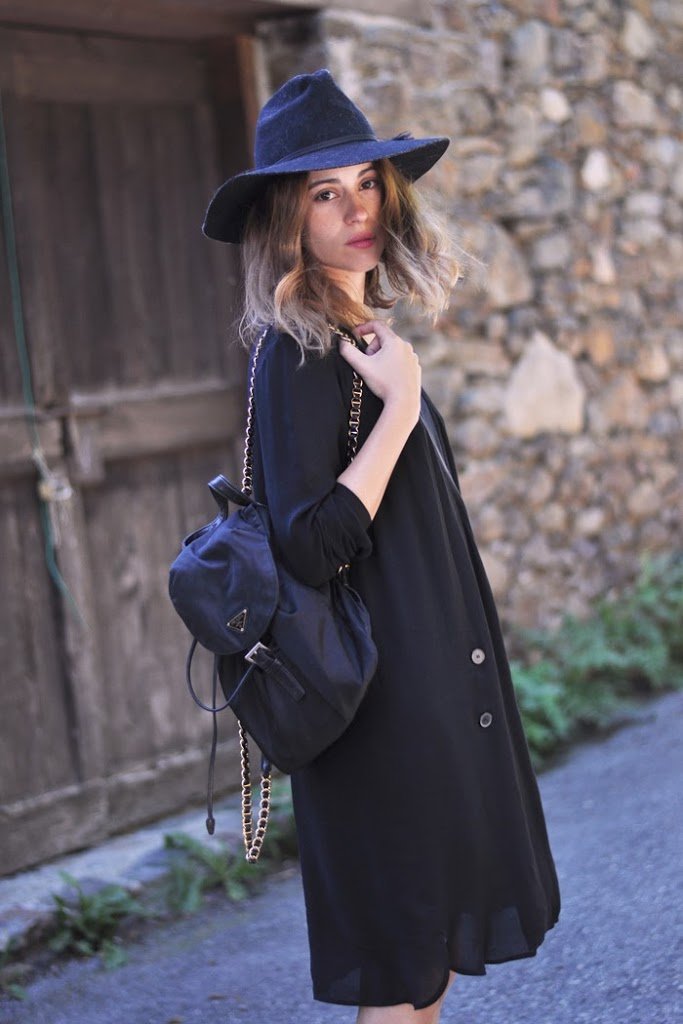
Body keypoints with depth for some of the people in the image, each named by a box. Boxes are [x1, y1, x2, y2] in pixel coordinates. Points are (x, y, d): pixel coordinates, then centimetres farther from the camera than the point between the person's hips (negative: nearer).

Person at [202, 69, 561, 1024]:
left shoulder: (368, 337, 11)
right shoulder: (296, 355, -16)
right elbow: (311, 544, -25)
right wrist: (399, 406, -22)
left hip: (438, 678, 9)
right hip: (382, 694, -9)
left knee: (434, 945, 16)